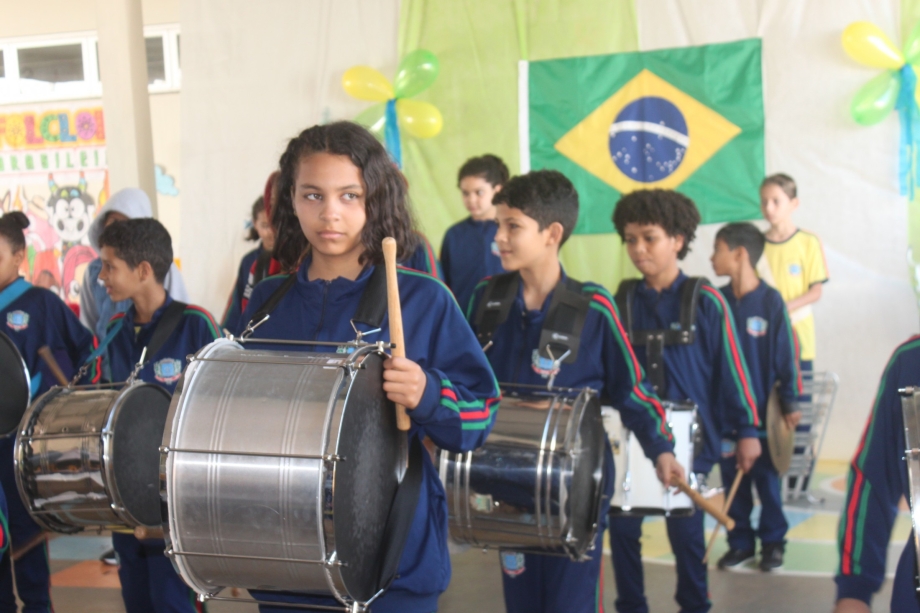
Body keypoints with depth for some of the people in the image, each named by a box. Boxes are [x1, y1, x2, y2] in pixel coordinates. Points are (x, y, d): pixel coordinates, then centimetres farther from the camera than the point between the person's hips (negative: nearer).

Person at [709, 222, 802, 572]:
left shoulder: (770, 300, -10)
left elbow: (785, 356, -8)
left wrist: (790, 403, -8)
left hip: (762, 411, -3)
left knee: (767, 479, 7)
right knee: (732, 480, 9)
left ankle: (773, 542, 21)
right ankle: (740, 542, 21)